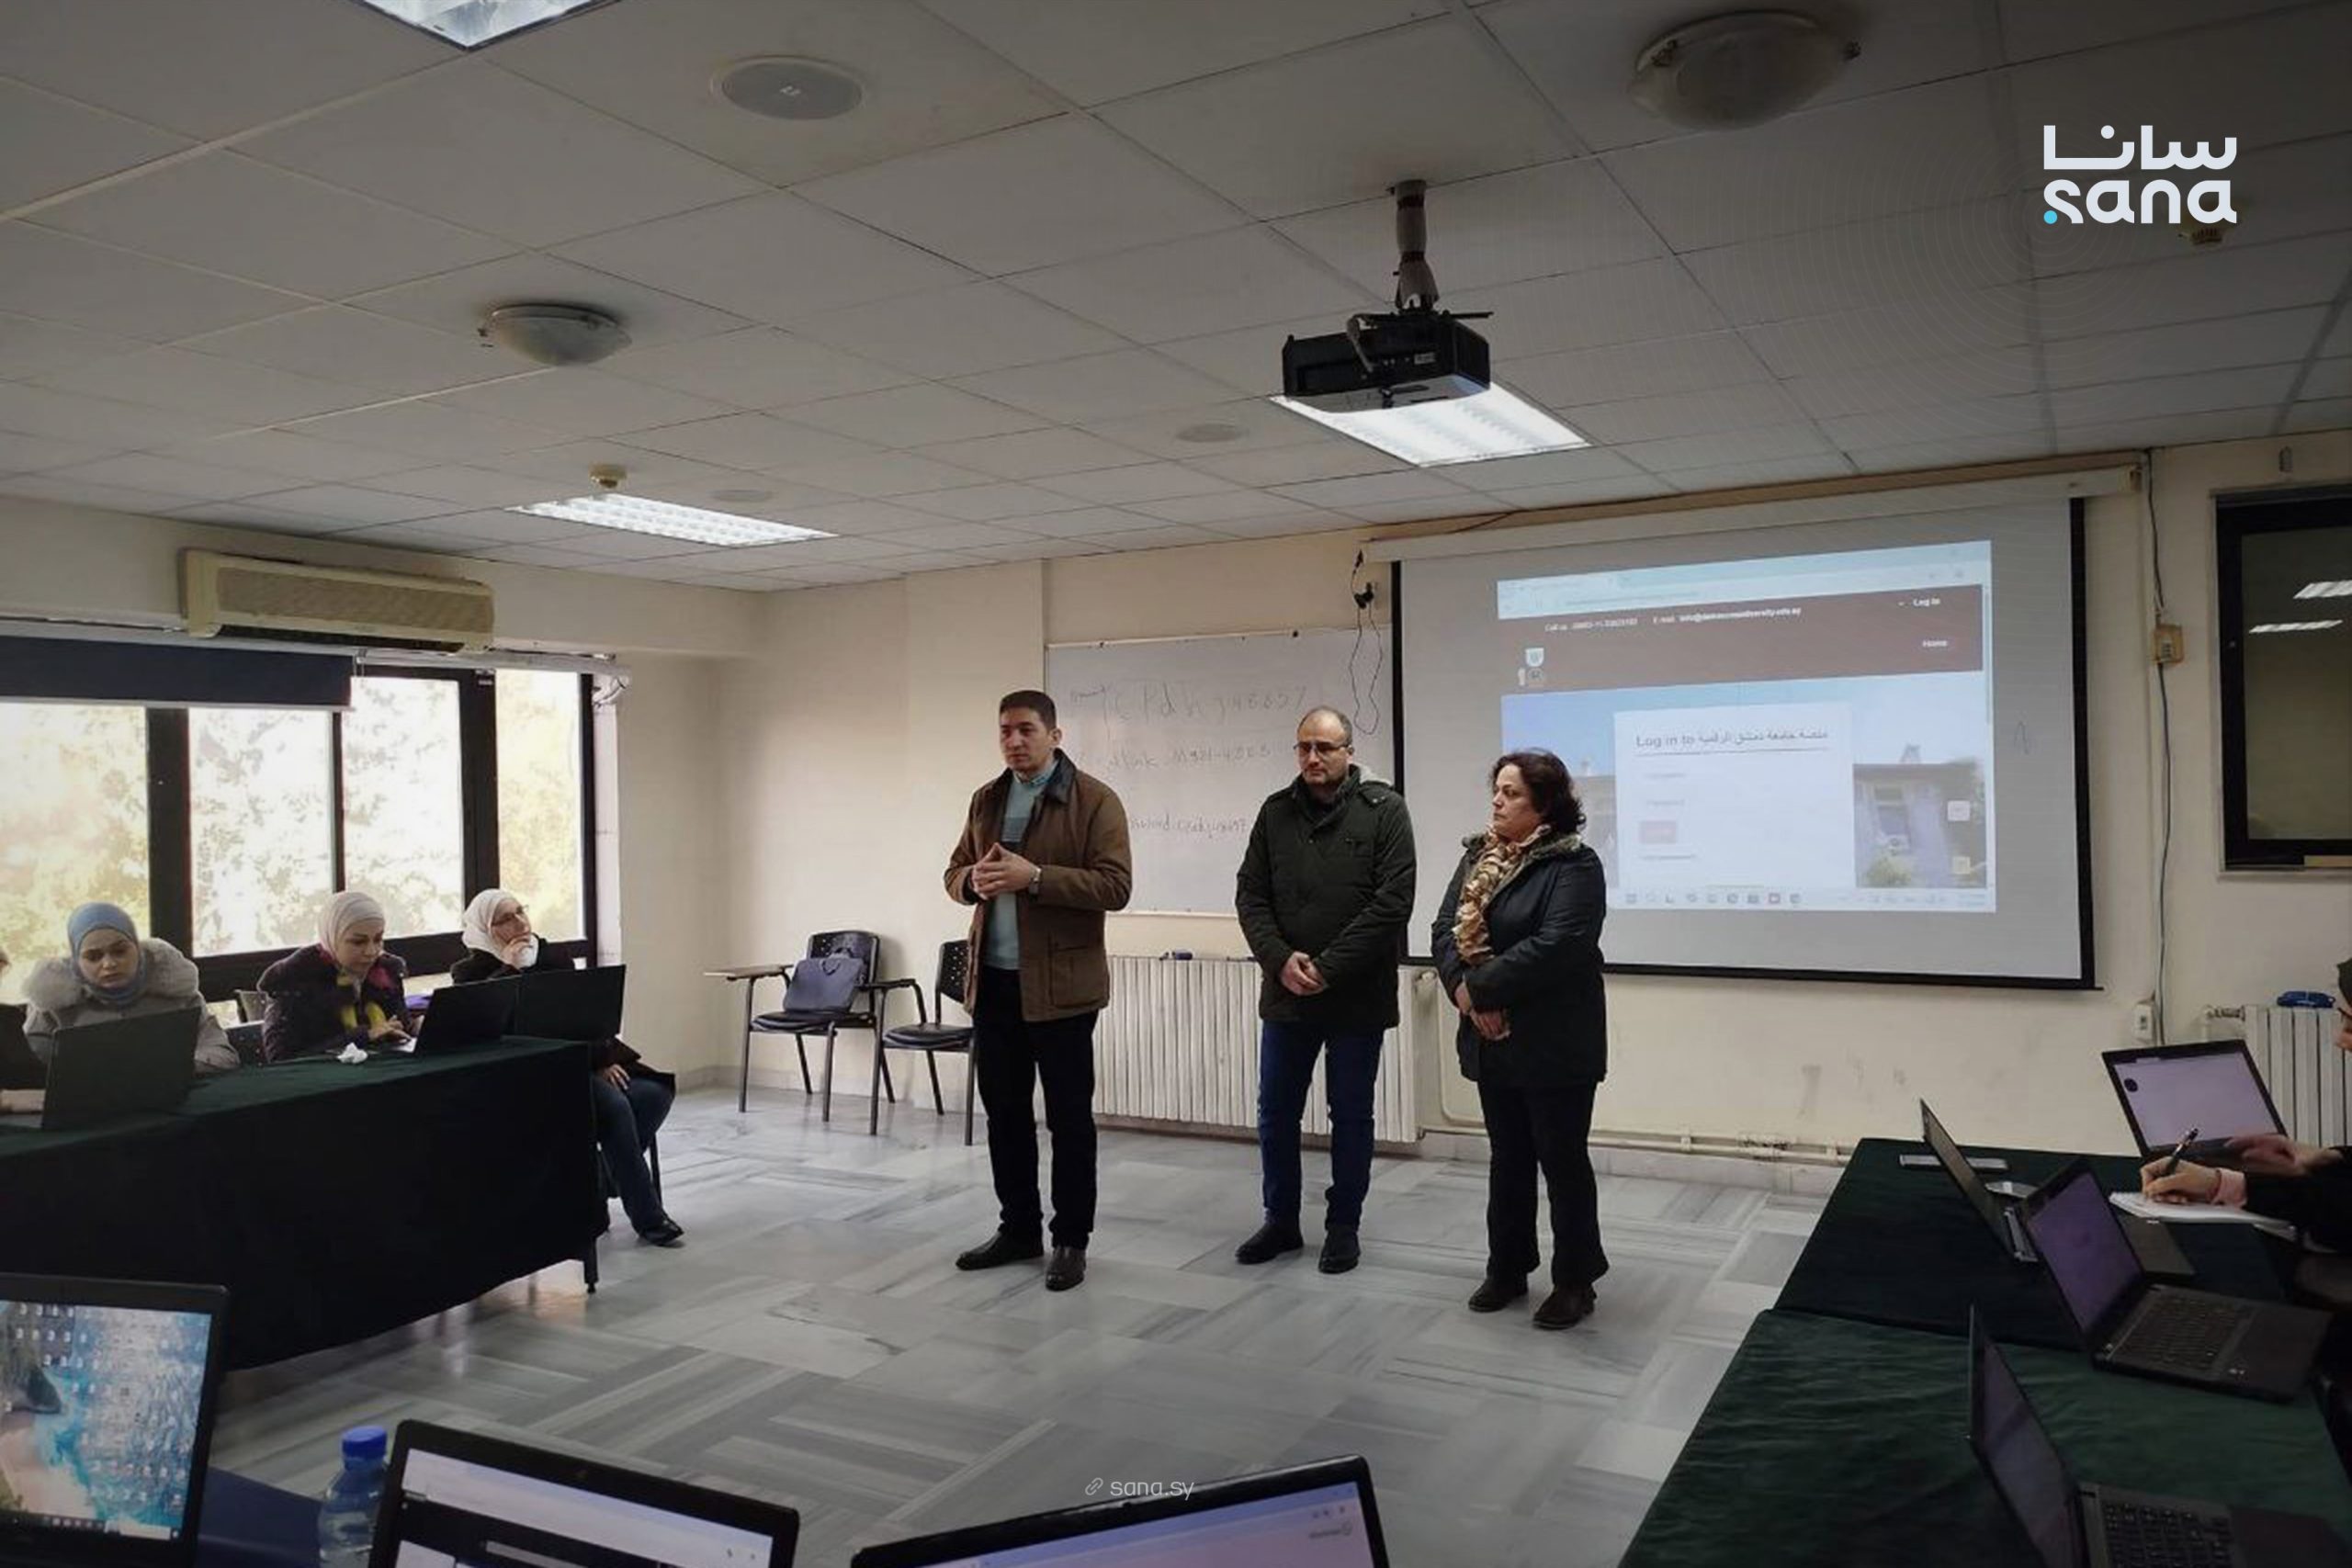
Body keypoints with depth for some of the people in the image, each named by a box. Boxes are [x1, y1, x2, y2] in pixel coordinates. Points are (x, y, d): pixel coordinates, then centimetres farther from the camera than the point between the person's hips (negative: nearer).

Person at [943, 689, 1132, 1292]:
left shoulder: (1094, 799, -7)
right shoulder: (986, 799, 12)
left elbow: (1114, 886, -14)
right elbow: (954, 872, 17)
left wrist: (1035, 876, -23)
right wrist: (974, 880, -7)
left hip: (1058, 984, -6)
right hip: (991, 981, 6)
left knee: (1068, 1118, 4)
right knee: (1004, 1112, 14)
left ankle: (1071, 1240, 16)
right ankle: (1018, 1229, 28)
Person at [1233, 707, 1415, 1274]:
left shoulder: (1384, 810, -6)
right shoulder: (1276, 811, 5)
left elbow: (1393, 901, -13)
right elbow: (1250, 895, 4)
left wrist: (1328, 967, -16)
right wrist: (1280, 959, -12)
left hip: (1358, 995, -3)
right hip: (1286, 993, 4)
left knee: (1351, 1116, 9)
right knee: (1276, 1113, 11)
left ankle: (1344, 1228, 24)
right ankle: (1281, 1222, 27)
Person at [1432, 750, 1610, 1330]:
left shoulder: (1573, 865, -14)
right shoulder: (1478, 856, 9)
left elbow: (1555, 946, -25)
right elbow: (1444, 931, 4)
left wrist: (1480, 987, -21)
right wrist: (1462, 991, -13)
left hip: (1554, 1045, -7)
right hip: (1494, 1040, 7)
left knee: (1562, 1162, 5)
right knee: (1508, 1159, 17)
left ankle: (1575, 1282, 18)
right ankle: (1507, 1270, 29)